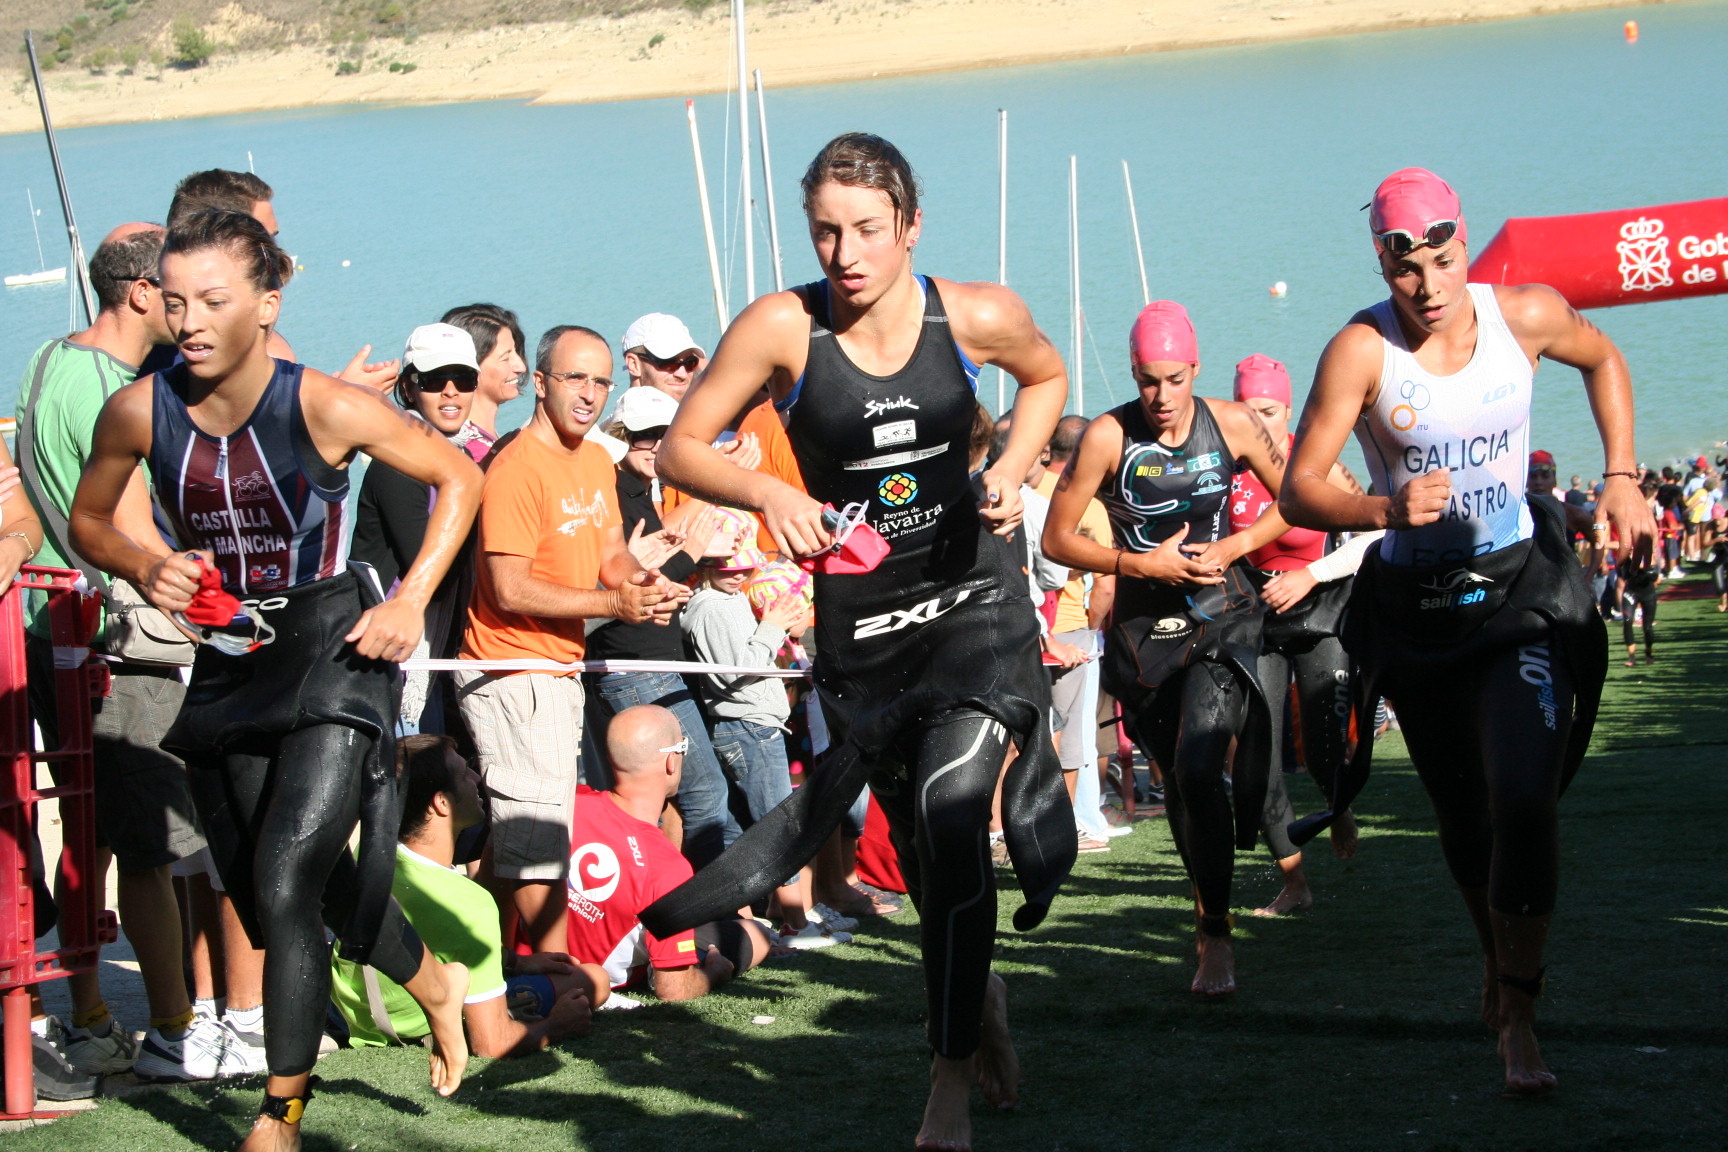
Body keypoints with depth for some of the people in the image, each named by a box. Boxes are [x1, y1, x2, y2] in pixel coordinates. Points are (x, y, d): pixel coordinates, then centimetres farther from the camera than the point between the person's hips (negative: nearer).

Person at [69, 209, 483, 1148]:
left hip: (334, 652, -5)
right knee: (288, 893, 17)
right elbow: (87, 521, 10)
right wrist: (144, 567, -11)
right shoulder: (138, 414, -8)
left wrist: (411, 600, -12)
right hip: (226, 667, 5)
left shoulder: (323, 407, -17)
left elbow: (458, 477, -3)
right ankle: (434, 984, 46)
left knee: (284, 890, -16)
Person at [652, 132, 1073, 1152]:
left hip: (972, 590, -1)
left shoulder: (976, 317, -9)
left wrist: (1010, 472, -3)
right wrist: (770, 494, -23)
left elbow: (1047, 377, 14)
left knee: (947, 806, -21)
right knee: (922, 844, 11)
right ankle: (980, 1000, 43)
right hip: (860, 612, 1)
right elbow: (682, 448, -5)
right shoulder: (783, 328, -12)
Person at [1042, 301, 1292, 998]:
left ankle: (1215, 936, -10)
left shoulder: (1232, 425, -6)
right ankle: (1210, 908, 36)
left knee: (1198, 765, -21)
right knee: (1177, 782, 12)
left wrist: (1234, 547, -8)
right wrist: (1144, 564, -17)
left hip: (1222, 618, -1)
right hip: (1143, 628, 1)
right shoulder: (1109, 437, -11)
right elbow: (1058, 538, -8)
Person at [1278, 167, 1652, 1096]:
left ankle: (1517, 1018, -10)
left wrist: (1621, 476, 4)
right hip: (1415, 604, 0)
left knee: (1523, 800, -18)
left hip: (1520, 588, 0)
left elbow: (1602, 360, 14)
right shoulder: (1361, 349, -17)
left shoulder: (1526, 315, -10)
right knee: (1463, 818, 12)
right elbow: (1298, 494, -20)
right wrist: (1386, 509, -38)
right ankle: (1497, 960, 42)